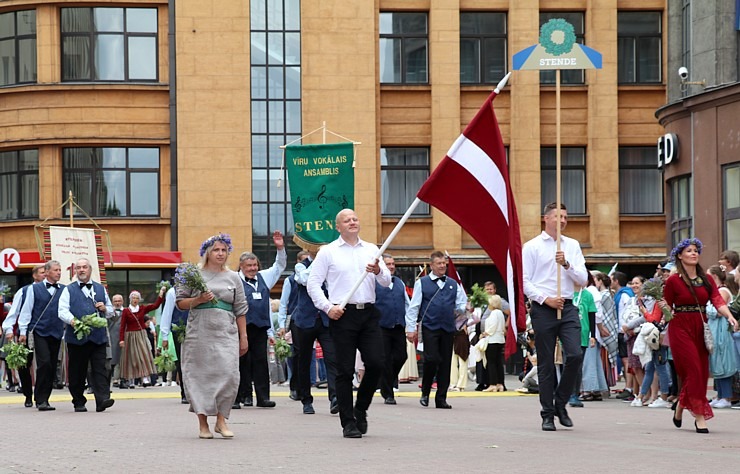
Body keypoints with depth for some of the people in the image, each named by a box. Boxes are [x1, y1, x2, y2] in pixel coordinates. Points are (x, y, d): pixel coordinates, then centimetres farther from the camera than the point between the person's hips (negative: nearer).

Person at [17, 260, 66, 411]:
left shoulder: (64, 290, 9)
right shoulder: (35, 289, 4)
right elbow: (26, 310, 6)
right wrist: (23, 331, 2)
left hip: (56, 333, 3)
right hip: (39, 332, -3)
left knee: (52, 367, 5)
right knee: (44, 363, -14)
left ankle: (43, 399, 15)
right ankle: (41, 400, -9)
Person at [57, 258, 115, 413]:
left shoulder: (100, 289, 19)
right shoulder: (69, 290, 9)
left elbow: (111, 310, 24)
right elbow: (62, 311, -3)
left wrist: (104, 309, 0)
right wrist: (72, 321, -23)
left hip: (98, 336, 1)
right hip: (76, 336, -1)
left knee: (100, 369, -9)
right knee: (77, 371, 3)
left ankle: (102, 399, -18)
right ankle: (79, 403, 11)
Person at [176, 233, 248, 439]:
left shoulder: (233, 278, 12)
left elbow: (240, 310, 13)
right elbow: (180, 302, 6)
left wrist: (243, 337, 9)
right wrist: (198, 300, -11)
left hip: (225, 333, 1)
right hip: (199, 332, -1)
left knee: (228, 373, -10)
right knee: (200, 374, -2)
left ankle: (221, 420, 0)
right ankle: (203, 423, 4)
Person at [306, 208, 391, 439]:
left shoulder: (371, 250, 16)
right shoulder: (328, 252, 6)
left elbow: (387, 281, 9)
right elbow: (313, 283, 2)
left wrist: (378, 271, -13)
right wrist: (327, 307, -11)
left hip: (369, 313, 3)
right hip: (343, 315, -3)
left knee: (376, 363, -6)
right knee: (345, 370, -2)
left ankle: (361, 409, 17)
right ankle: (348, 422, 4)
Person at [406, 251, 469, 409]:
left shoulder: (453, 284, 17)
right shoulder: (422, 283, 6)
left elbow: (460, 306, 17)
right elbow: (413, 307, 4)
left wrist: (465, 308, -8)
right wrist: (411, 328, -3)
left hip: (448, 328, 4)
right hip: (429, 327, -4)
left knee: (445, 363, 3)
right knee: (432, 359, -16)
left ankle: (441, 399, 9)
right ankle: (425, 392, 5)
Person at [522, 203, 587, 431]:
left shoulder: (572, 245, 14)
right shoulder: (532, 247, 3)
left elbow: (583, 280, 8)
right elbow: (524, 281, -2)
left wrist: (566, 264, -8)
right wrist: (546, 299, -12)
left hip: (567, 308, 3)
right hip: (543, 309, -3)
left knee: (575, 355, -13)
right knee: (546, 363, 0)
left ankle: (560, 403, 7)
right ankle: (548, 415, 7)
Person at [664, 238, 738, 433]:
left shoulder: (707, 280, 8)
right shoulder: (673, 281, -3)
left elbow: (717, 300, -6)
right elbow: (666, 308, 5)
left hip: (701, 329, 5)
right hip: (680, 328, -5)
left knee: (702, 372, 5)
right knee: (694, 370, -12)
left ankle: (680, 407, 25)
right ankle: (699, 415, -9)